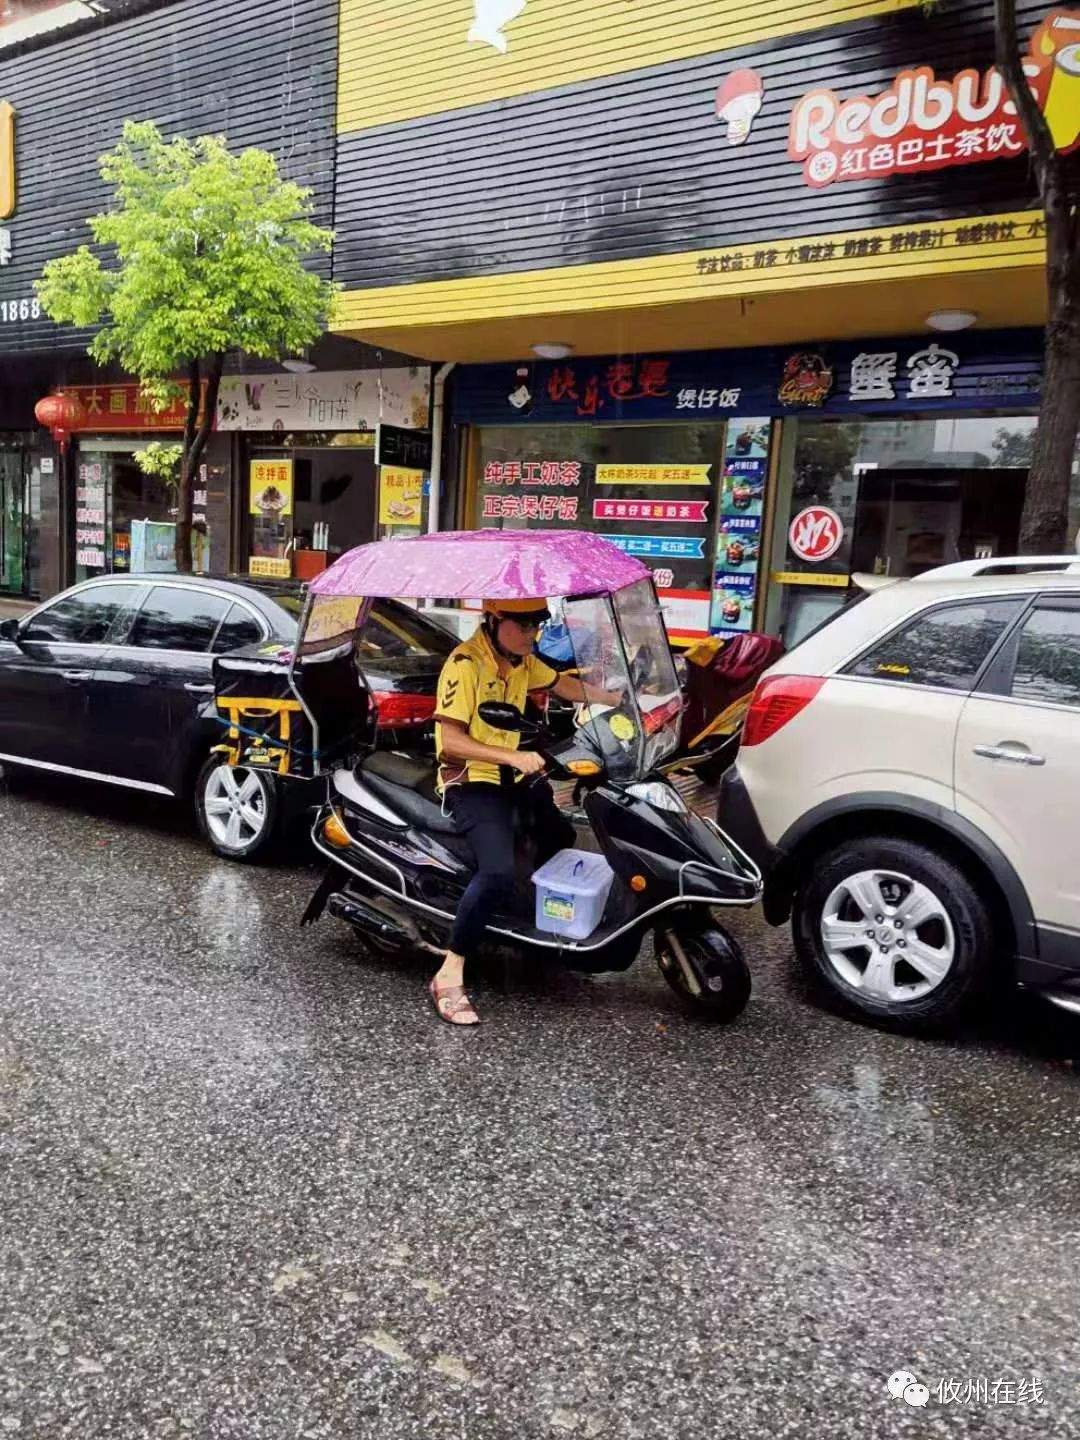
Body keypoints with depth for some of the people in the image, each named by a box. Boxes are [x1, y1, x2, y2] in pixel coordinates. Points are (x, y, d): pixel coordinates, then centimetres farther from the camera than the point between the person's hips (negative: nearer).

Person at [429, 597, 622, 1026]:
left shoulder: (521, 659, 4)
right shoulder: (465, 664, -21)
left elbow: (560, 684, 21)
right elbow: (449, 740, -26)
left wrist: (622, 699, 14)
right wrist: (512, 756, -35)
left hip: (510, 777, 9)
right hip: (471, 782, -9)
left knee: (560, 837, 22)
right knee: (498, 873, -28)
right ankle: (449, 976, -21)